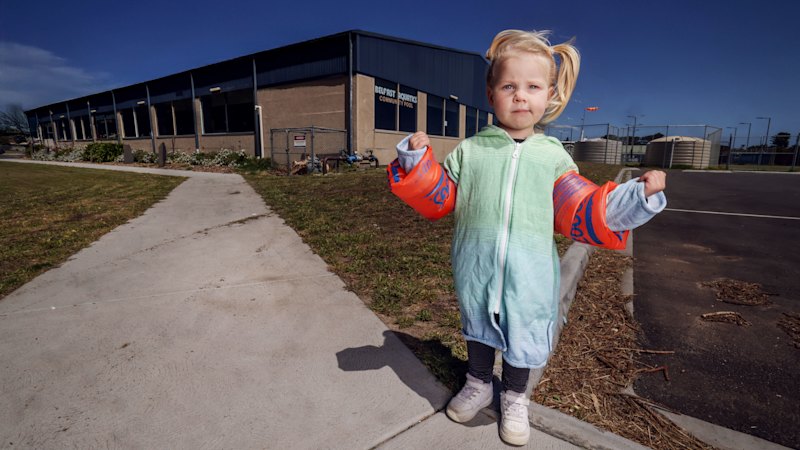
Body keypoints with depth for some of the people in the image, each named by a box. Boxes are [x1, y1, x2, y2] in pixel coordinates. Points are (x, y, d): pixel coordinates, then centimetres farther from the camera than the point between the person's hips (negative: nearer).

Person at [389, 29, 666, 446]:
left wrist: (639, 193, -3)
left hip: (528, 274, 0)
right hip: (476, 268, 1)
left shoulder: (554, 157, 1)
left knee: (523, 337, 16)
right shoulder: (470, 150, 1)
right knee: (478, 328, 21)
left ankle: (515, 399, 46)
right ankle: (478, 386, 48)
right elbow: (438, 198, 3)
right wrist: (417, 159, -9)